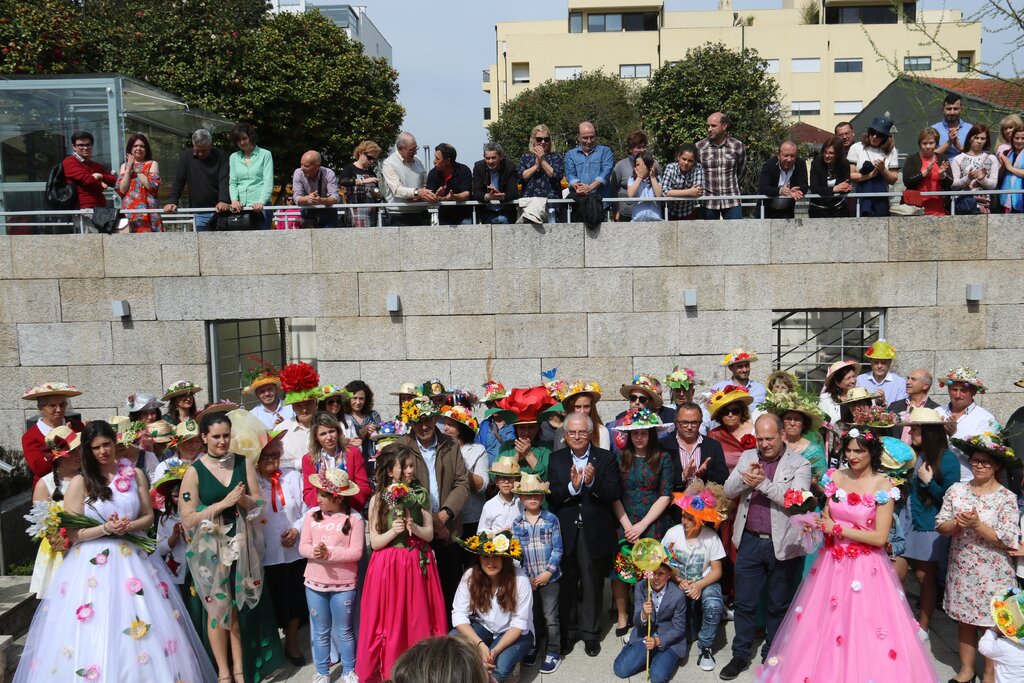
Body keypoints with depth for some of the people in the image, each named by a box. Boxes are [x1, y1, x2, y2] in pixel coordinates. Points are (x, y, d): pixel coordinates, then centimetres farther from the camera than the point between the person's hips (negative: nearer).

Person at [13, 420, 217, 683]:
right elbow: (72, 534, -5)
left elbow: (148, 517, 7)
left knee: (146, 632, 3)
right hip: (93, 564, -2)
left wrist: (129, 527, -12)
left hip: (134, 559, 3)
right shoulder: (79, 483, -4)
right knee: (95, 636, -2)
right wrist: (105, 529, -19)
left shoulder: (134, 474, 4)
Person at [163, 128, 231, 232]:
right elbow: (178, 181, 4)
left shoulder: (220, 157, -2)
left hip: (218, 211, -2)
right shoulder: (186, 156, 6)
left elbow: (224, 181, -13)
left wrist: (224, 201, -30)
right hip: (198, 213, 2)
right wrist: (171, 201, -11)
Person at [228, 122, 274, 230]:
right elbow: (232, 182, 12)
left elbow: (268, 182, -4)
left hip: (260, 206, -3)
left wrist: (261, 202, -17)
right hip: (240, 207, 3)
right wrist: (234, 200, -7)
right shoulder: (233, 157, 15)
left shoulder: (265, 154, 4)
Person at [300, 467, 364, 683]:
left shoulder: (354, 518, -12)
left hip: (343, 584, -3)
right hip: (315, 583, 3)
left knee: (344, 631, 12)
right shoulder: (311, 515, -1)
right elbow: (303, 546, -1)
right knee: (320, 632, 15)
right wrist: (314, 552, -23)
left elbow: (356, 552, -15)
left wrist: (329, 554, -24)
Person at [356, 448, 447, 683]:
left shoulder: (420, 495, 0)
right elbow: (375, 543, -5)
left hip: (418, 563, 2)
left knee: (419, 618, 9)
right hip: (389, 565, -2)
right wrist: (393, 531, -22)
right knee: (390, 621, 4)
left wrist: (414, 528, -17)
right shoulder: (378, 500, -6)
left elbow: (430, 535, 2)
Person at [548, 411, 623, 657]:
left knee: (593, 586, 11)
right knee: (566, 584, 13)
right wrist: (572, 486, -26)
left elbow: (616, 493, -10)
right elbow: (551, 496, -8)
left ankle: (590, 632, 29)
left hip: (595, 533, -1)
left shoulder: (606, 458, -2)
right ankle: (567, 630, 30)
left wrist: (593, 482, -26)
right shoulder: (556, 459, 1)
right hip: (565, 532, 1)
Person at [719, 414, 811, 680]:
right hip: (749, 541, 3)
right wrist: (745, 478, -17)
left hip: (782, 544, -3)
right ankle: (741, 655, 23)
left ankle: (772, 655, 29)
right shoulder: (748, 457, 7)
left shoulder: (799, 464, -4)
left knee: (779, 605, 13)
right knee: (744, 603, 10)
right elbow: (728, 490, 2)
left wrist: (764, 483, -26)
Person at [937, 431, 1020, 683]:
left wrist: (977, 525, -24)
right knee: (964, 621, 15)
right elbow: (940, 525, -1)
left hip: (992, 575, -3)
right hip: (961, 570, 3)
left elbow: (1008, 539, -15)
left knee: (992, 624, 8)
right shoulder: (957, 490, 0)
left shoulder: (1006, 498, -9)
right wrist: (957, 524, -21)